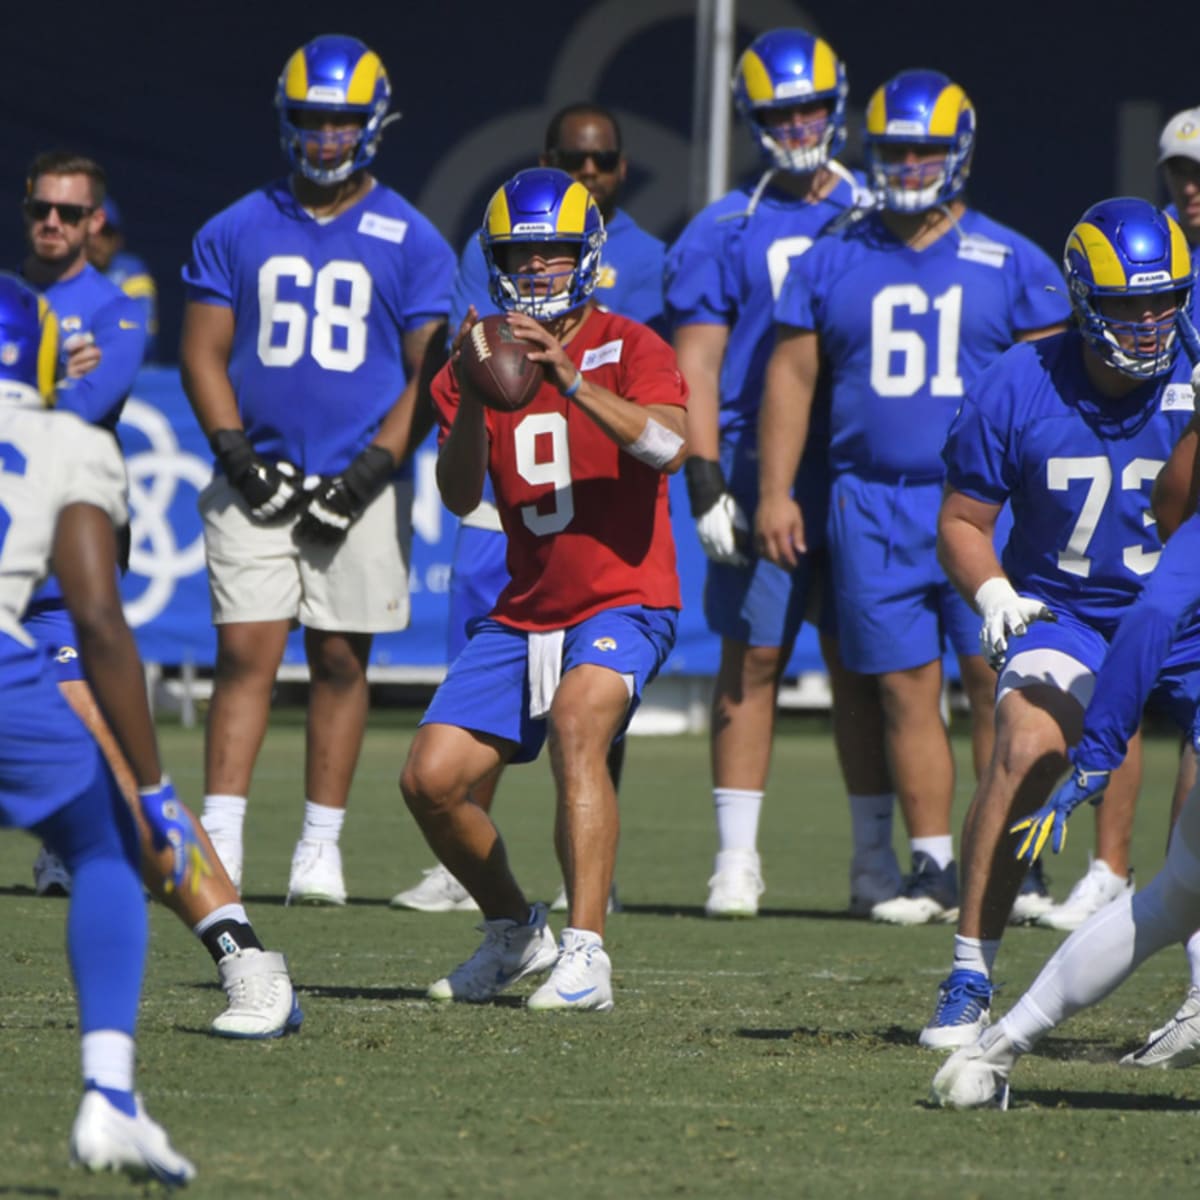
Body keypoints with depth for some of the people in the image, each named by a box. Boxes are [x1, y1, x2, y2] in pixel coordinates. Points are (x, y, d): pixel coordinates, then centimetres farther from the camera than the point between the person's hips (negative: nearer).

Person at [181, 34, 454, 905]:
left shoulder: (410, 242, 3)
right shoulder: (236, 233, 8)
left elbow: (430, 372, 1)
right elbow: (203, 352, 7)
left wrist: (371, 472, -10)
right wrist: (239, 457, -6)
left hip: (360, 490, -1)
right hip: (258, 482, 1)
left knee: (341, 662, 2)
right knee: (245, 656, -6)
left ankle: (322, 848, 8)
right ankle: (218, 843, -8)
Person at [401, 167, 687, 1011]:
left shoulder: (628, 349, -5)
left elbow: (668, 445, -25)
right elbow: (460, 496, -5)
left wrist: (570, 379, -35)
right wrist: (474, 397, -22)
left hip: (622, 601, -6)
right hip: (526, 613, 6)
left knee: (575, 720, -33)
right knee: (430, 780, -3)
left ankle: (585, 956, -36)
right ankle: (515, 932, 24)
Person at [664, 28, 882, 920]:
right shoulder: (725, 233, 4)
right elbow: (696, 367, 1)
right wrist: (706, 485, -8)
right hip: (760, 472, -1)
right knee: (753, 658, -1)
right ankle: (738, 857, 4)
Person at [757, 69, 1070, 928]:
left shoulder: (1012, 264, 4)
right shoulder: (833, 263, 9)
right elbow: (792, 376, 11)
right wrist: (776, 492, 5)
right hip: (872, 501, 2)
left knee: (997, 682, -7)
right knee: (907, 689, 2)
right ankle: (935, 867, 8)